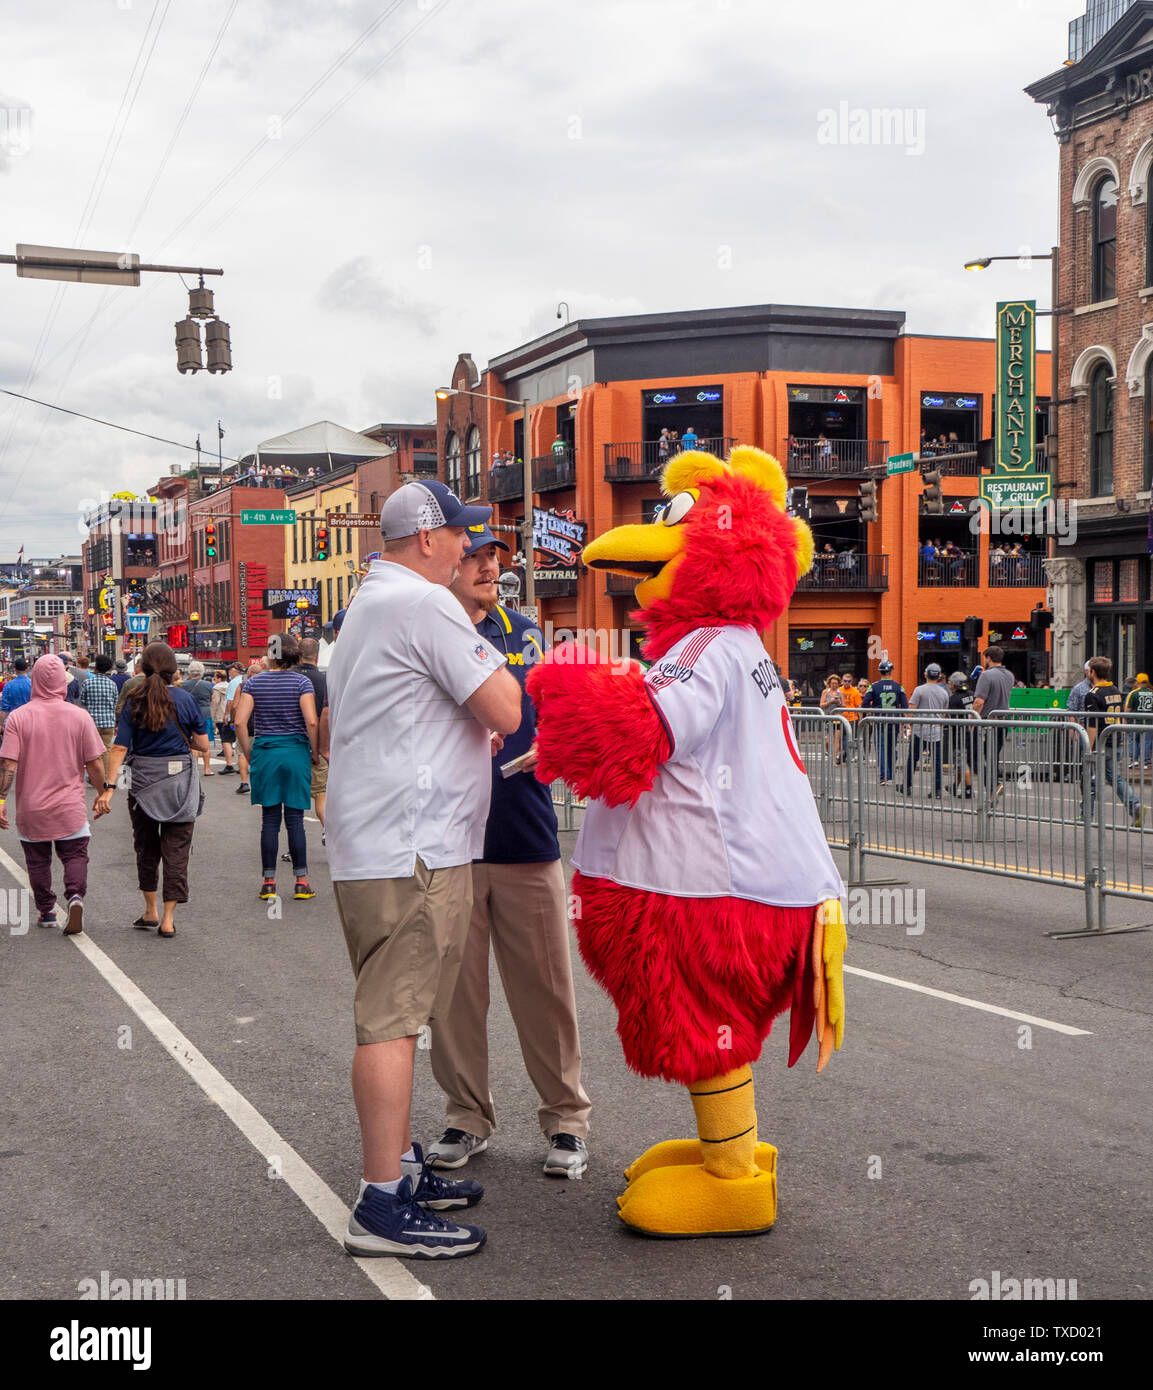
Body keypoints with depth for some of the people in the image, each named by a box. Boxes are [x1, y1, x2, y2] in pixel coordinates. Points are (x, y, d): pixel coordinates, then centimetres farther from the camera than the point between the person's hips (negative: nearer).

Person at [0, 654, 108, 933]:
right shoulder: (79, 716, -6)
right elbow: (95, 764, -3)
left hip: (31, 807, 0)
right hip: (69, 806, 0)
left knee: (38, 860, 15)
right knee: (75, 855, 9)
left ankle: (46, 911, 23)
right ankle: (76, 895, -15)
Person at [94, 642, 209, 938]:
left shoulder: (134, 703, -4)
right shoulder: (185, 700, -5)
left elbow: (119, 749, -11)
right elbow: (202, 744, -1)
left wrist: (109, 787, -12)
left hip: (143, 782, 1)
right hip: (180, 782, -1)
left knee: (145, 848, 18)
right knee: (176, 850, 4)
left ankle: (150, 912, 27)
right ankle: (167, 920, 1)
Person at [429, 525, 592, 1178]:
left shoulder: (525, 632, 10)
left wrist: (551, 745, -5)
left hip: (526, 836, 2)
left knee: (545, 984, 4)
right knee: (456, 986, 7)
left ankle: (566, 1117, 17)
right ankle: (468, 1116, 23)